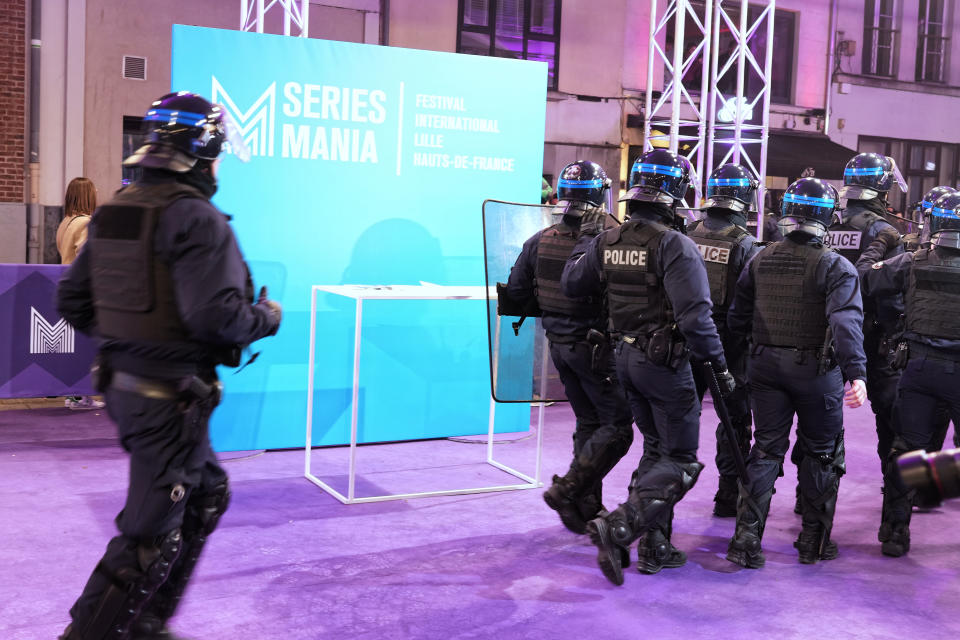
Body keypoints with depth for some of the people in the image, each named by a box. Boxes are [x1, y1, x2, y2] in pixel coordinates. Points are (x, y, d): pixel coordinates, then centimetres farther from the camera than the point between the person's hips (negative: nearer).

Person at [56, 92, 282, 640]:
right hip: (171, 397, -9)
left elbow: (73, 302, 11)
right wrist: (267, 319, -7)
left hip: (125, 384, 9)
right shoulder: (198, 219, -18)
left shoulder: (114, 212, 8)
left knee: (207, 494, 24)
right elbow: (215, 315, -26)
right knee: (151, 535, 2)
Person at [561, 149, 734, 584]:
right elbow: (694, 315, -23)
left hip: (624, 356, 7)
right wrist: (719, 364, -13)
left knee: (656, 449, 20)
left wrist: (585, 245, 31)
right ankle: (618, 528, -13)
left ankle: (655, 546, 22)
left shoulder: (607, 241, 2)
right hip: (665, 363, -7)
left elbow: (571, 284, 16)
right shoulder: (674, 245, -18)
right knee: (679, 461, 3)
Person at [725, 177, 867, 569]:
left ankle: (747, 537, 3)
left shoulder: (760, 261, 2)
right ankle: (814, 540, 21)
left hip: (765, 365, 4)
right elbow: (846, 321, -26)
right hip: (816, 371, -3)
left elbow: (736, 319, 5)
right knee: (820, 453, 12)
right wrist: (856, 372, -31)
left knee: (766, 450, 10)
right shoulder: (835, 267, -12)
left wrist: (751, 346, 21)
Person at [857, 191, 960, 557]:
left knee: (906, 448, 9)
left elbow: (862, 277, 1)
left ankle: (894, 529, 13)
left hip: (919, 366, 2)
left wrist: (881, 244, 14)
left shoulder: (913, 262, -3)